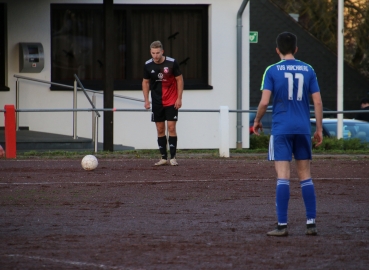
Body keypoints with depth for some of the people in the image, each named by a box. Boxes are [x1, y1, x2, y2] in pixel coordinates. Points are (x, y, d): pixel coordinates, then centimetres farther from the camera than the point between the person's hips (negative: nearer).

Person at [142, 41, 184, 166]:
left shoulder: (172, 63, -12)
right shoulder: (148, 65, -3)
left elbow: (179, 80, -4)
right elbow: (145, 82, 10)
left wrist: (179, 98, -7)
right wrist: (146, 100, 4)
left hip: (171, 102, -3)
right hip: (157, 102, 3)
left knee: (171, 127, -8)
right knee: (160, 130, 4)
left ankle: (173, 157, -4)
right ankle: (163, 157, 10)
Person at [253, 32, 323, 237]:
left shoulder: (272, 71, -3)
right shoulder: (308, 70, 5)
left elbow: (264, 101, -9)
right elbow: (318, 102, 3)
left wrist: (257, 121, 8)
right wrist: (319, 129, 11)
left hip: (281, 129, -3)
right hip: (303, 128, 3)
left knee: (283, 176, -4)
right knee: (305, 175, 10)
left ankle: (282, 226, -6)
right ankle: (311, 223, 8)